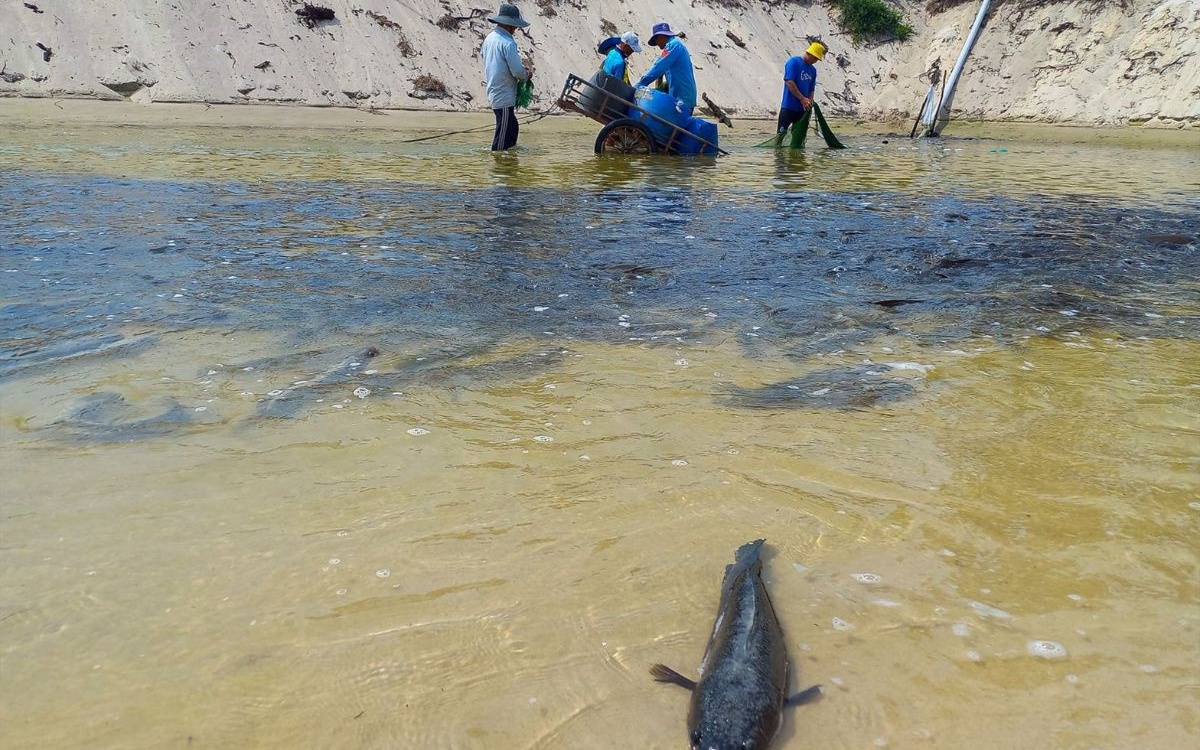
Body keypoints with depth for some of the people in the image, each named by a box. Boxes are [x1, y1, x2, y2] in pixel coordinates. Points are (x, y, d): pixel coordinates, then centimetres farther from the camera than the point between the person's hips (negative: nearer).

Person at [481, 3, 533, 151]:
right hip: (504, 97, -10)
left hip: (493, 93, 10)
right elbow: (518, 72, -23)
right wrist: (528, 73, 1)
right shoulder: (507, 43, -19)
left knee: (512, 128, 20)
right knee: (503, 136, -4)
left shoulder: (490, 38, 8)